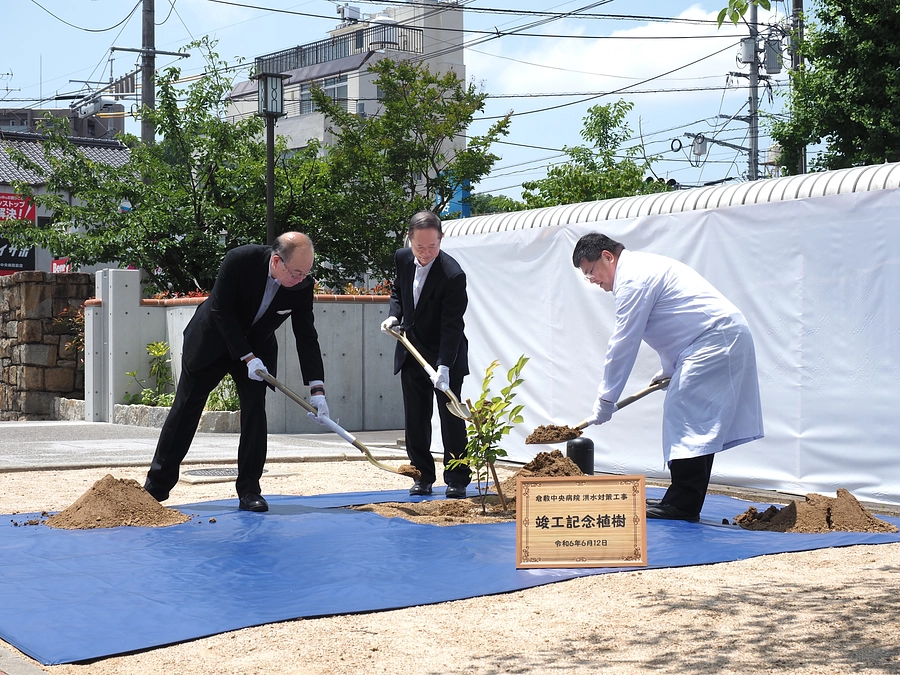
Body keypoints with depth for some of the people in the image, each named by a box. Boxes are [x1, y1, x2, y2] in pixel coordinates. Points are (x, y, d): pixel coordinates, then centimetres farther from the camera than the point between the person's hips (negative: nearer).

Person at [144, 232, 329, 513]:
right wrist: (247, 358, -27)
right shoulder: (239, 260, -30)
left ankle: (249, 490, -1)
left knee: (255, 410, -11)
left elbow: (306, 336, -15)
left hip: (257, 347, 2)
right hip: (212, 341, -2)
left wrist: (317, 389, -22)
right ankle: (156, 487, 12)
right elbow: (221, 312, -24)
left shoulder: (303, 284, -20)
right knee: (185, 409, 2)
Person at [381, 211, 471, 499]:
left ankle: (456, 480, 7)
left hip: (445, 355, -6)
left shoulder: (452, 275, -25)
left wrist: (443, 366, -33)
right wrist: (395, 315, -1)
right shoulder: (402, 259, -4)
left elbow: (452, 326, -26)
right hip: (412, 353, 6)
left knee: (451, 418, -2)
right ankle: (423, 477, 17)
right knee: (415, 418, 8)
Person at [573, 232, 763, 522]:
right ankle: (685, 502, 13)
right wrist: (668, 370, 31)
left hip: (715, 341, -11)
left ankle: (682, 505, -11)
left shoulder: (633, 278, -13)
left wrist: (605, 400, -8)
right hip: (726, 337, 11)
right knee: (697, 422, 10)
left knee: (687, 419, -11)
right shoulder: (641, 267, 20)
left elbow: (623, 344, -13)